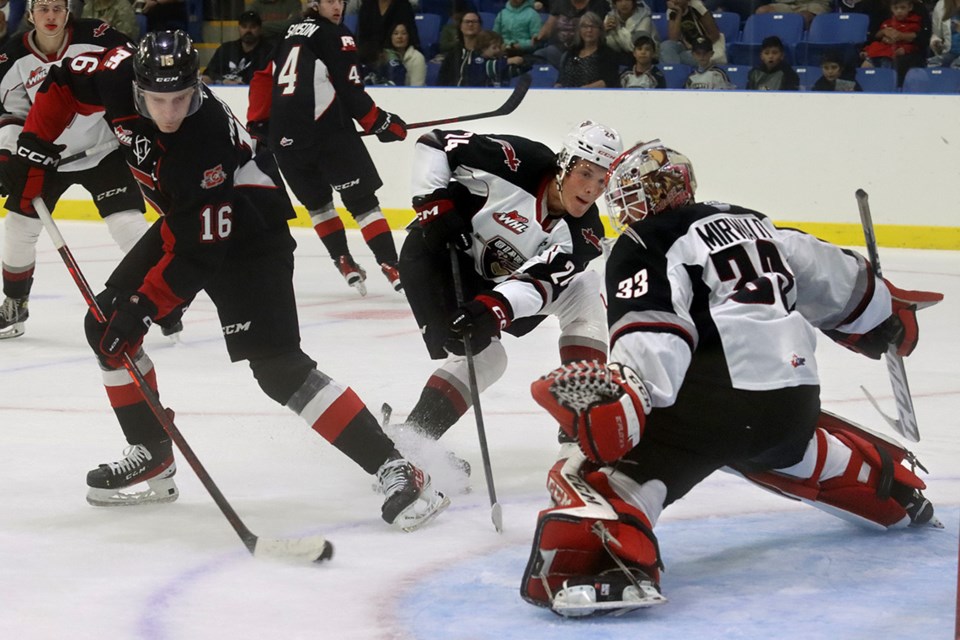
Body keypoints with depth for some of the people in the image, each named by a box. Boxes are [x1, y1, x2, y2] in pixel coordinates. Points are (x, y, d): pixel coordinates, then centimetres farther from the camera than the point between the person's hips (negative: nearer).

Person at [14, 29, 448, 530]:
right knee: (106, 327, 5)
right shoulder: (121, 77, -19)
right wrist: (32, 146, -3)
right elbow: (65, 82, 3)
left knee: (276, 366, -20)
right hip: (182, 221, 8)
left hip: (248, 233, -8)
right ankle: (152, 458, 18)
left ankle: (392, 468, -21)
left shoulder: (205, 145, -36)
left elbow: (198, 257, -33)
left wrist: (143, 307, -34)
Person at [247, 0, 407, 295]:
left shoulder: (289, 35, 21)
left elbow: (263, 78, 21)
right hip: (328, 130, -6)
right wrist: (381, 122, 2)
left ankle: (344, 261, 14)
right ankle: (391, 268, -8)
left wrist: (257, 124, 23)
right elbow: (350, 92, -7)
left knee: (316, 201, 22)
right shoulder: (336, 36, 0)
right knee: (362, 200, -2)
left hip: (284, 138, 6)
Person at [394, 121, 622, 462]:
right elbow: (434, 143, -18)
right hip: (435, 256, -6)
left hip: (495, 280, 6)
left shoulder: (583, 233, -13)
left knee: (584, 290, -3)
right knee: (485, 358, -21)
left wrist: (495, 307, -43)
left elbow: (539, 281, -26)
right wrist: (435, 203, -25)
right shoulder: (518, 162, -26)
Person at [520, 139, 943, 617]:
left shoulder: (643, 248, 2)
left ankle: (606, 558, -45)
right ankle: (893, 490, 53)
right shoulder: (752, 224, 23)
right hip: (794, 400, 8)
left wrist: (618, 399, -30)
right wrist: (889, 317, 49)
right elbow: (835, 283, 31)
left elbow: (652, 333, -17)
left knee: (601, 469, -16)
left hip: (714, 403, -8)